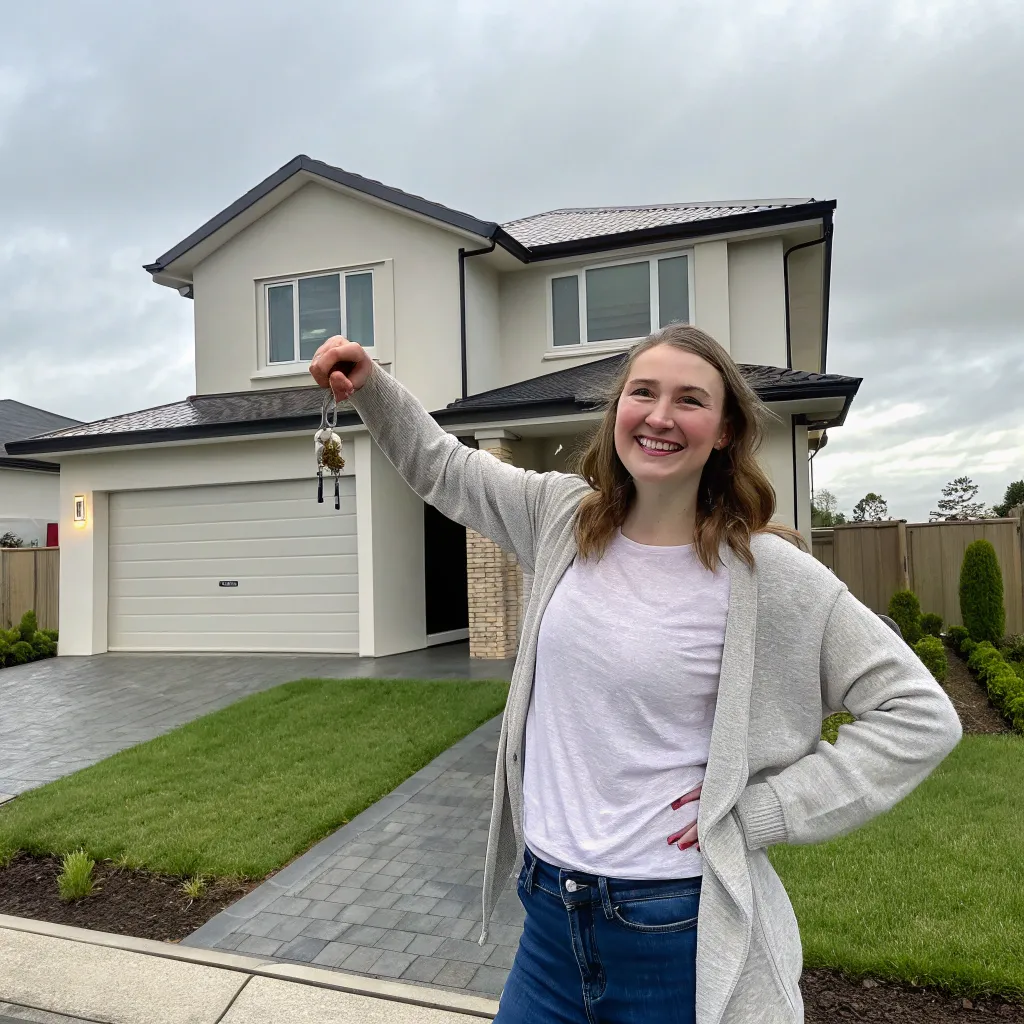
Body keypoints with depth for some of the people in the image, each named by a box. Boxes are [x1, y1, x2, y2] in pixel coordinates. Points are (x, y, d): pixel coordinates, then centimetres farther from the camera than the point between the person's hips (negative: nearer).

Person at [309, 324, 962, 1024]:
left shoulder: (765, 573, -15)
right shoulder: (565, 516, -2)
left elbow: (922, 715, -11)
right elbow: (442, 468, 11)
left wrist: (755, 813, -14)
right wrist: (370, 384, -4)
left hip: (677, 930, -3)